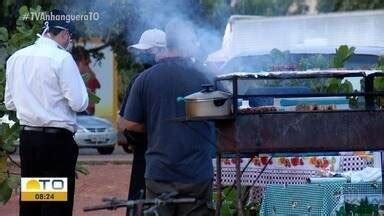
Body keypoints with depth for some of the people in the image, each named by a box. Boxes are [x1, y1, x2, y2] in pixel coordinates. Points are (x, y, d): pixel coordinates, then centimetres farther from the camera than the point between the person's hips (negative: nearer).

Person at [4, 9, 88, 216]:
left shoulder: (16, 58, 6)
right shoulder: (62, 58, -13)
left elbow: (10, 102, 14)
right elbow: (79, 103, -13)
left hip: (27, 137, 6)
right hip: (57, 139, -6)